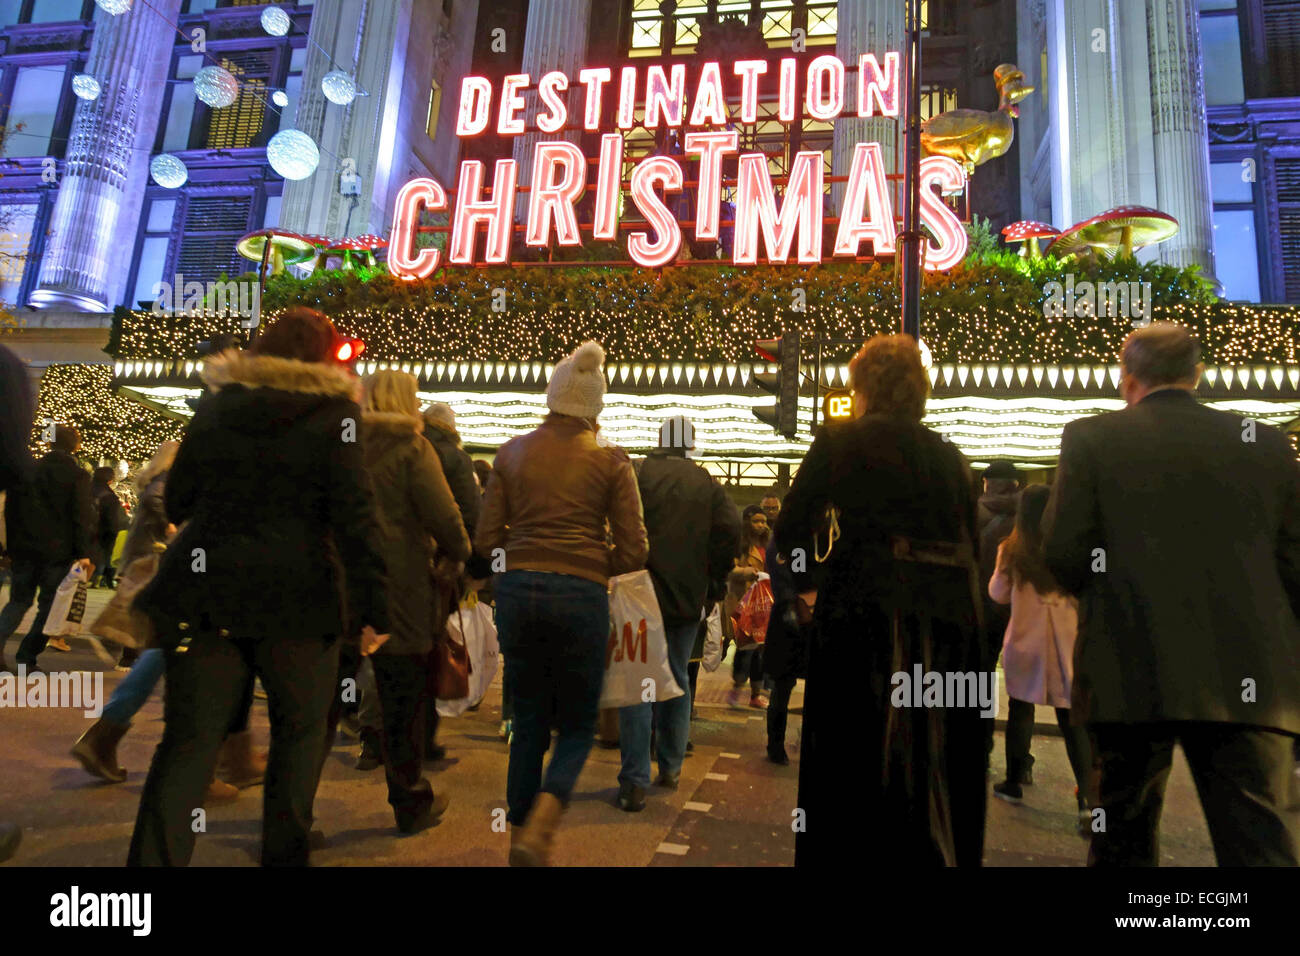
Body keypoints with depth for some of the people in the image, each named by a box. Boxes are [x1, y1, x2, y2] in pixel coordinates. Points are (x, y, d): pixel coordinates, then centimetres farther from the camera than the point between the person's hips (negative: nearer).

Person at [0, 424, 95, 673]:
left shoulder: (28, 470, 7)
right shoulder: (78, 476, -7)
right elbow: (83, 517, -12)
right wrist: (84, 554, -10)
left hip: (25, 549, 4)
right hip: (58, 552, -4)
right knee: (49, 605, 6)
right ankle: (27, 658, 4)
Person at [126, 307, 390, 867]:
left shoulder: (215, 404, 9)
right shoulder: (335, 411, -3)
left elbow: (176, 501, 15)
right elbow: (354, 517, -11)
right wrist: (372, 605, -11)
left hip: (204, 592, 4)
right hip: (295, 595, -3)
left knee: (190, 740, 8)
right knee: (300, 731, 12)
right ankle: (283, 856, 19)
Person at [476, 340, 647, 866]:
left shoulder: (513, 452, 6)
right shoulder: (610, 460, 0)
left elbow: (486, 540, 5)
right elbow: (633, 550, -3)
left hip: (518, 590, 3)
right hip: (581, 596, -2)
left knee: (529, 724, 16)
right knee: (577, 726, 12)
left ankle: (520, 840, 21)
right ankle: (539, 828, -8)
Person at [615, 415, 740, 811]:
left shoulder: (637, 474, -5)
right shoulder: (708, 484, 3)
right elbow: (731, 530, -6)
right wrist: (712, 577, 5)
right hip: (688, 599, 3)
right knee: (677, 681, 17)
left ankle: (635, 782, -2)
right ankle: (671, 768, 28)